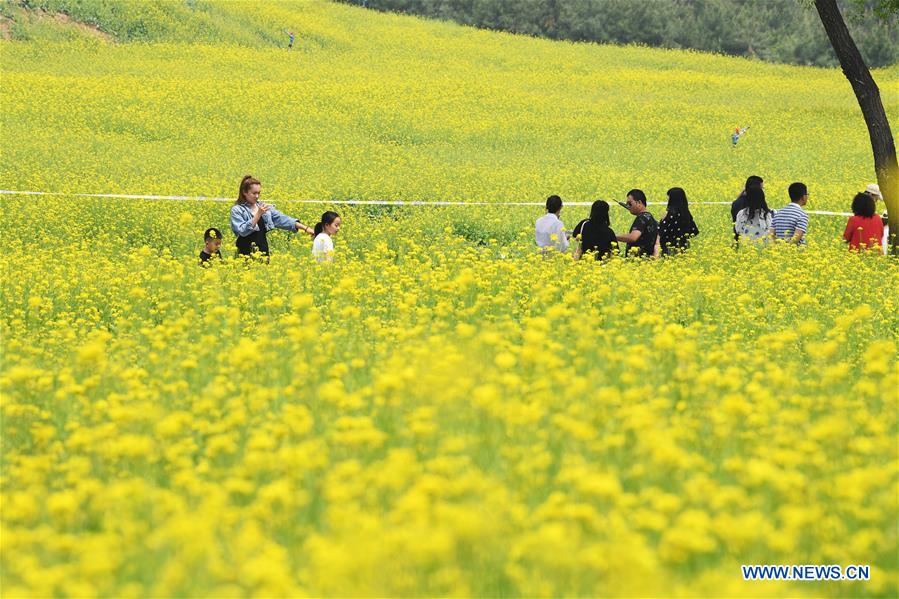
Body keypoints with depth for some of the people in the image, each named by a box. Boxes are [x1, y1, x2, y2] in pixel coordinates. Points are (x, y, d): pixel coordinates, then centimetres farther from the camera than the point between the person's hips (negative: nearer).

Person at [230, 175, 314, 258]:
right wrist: (258, 214, -20)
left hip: (263, 253, 5)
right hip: (247, 254, -5)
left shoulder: (263, 207, 12)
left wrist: (305, 228, -2)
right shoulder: (237, 210, -3)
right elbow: (242, 231, -16)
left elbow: (282, 219, 7)